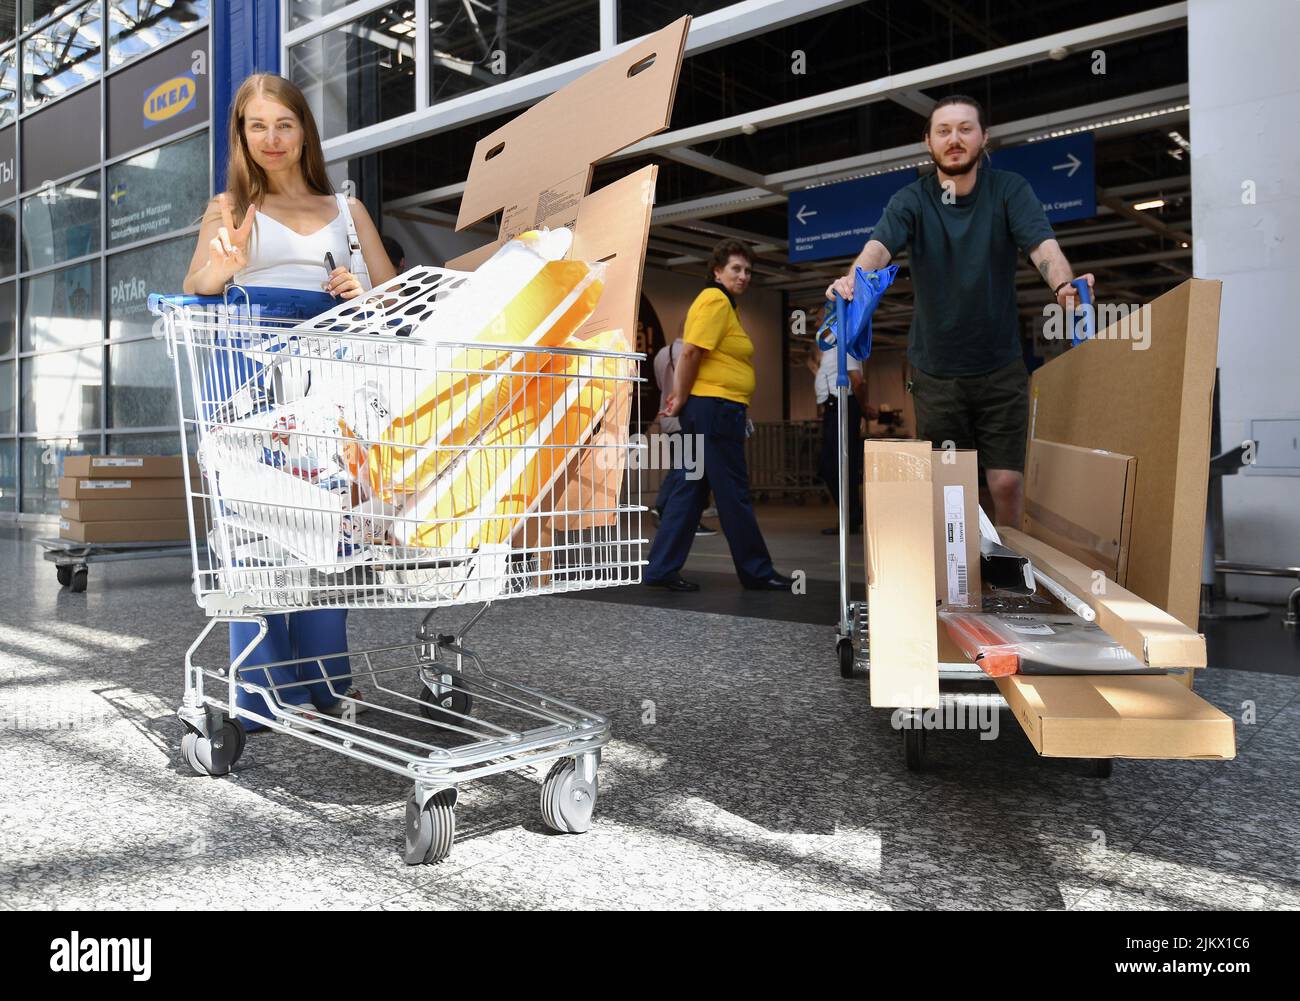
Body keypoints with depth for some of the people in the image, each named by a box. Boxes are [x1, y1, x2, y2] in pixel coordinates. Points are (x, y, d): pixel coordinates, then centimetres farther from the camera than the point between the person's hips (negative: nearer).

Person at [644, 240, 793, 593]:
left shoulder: (720, 302, 20)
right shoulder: (716, 300, -11)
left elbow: (690, 353, 17)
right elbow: (691, 352, -19)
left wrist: (681, 395, 7)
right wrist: (682, 398, -9)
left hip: (704, 407, 10)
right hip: (716, 406, -10)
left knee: (691, 489, 9)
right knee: (734, 493, -1)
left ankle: (662, 569, 11)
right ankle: (756, 572, 9)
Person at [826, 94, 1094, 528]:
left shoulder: (1010, 190, -3)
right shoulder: (910, 201, -3)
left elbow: (1043, 246, -19)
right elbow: (879, 246, -23)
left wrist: (1063, 284, -42)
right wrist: (852, 279, -46)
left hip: (1000, 367, 0)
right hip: (936, 371, 0)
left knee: (1007, 482, -3)